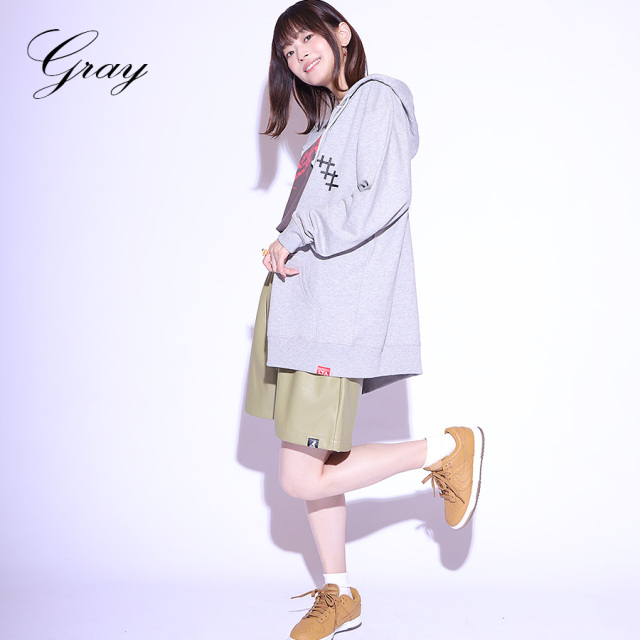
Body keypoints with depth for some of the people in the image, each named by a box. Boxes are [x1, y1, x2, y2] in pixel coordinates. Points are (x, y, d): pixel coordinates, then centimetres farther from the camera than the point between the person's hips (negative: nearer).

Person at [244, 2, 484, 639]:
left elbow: (386, 198, -17)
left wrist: (298, 238, -10)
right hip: (299, 301, 9)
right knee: (311, 461, 11)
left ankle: (449, 448, 4)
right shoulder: (329, 119, 24)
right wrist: (283, 251, 2)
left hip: (336, 310, -9)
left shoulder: (377, 98, -3)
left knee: (303, 478, -11)